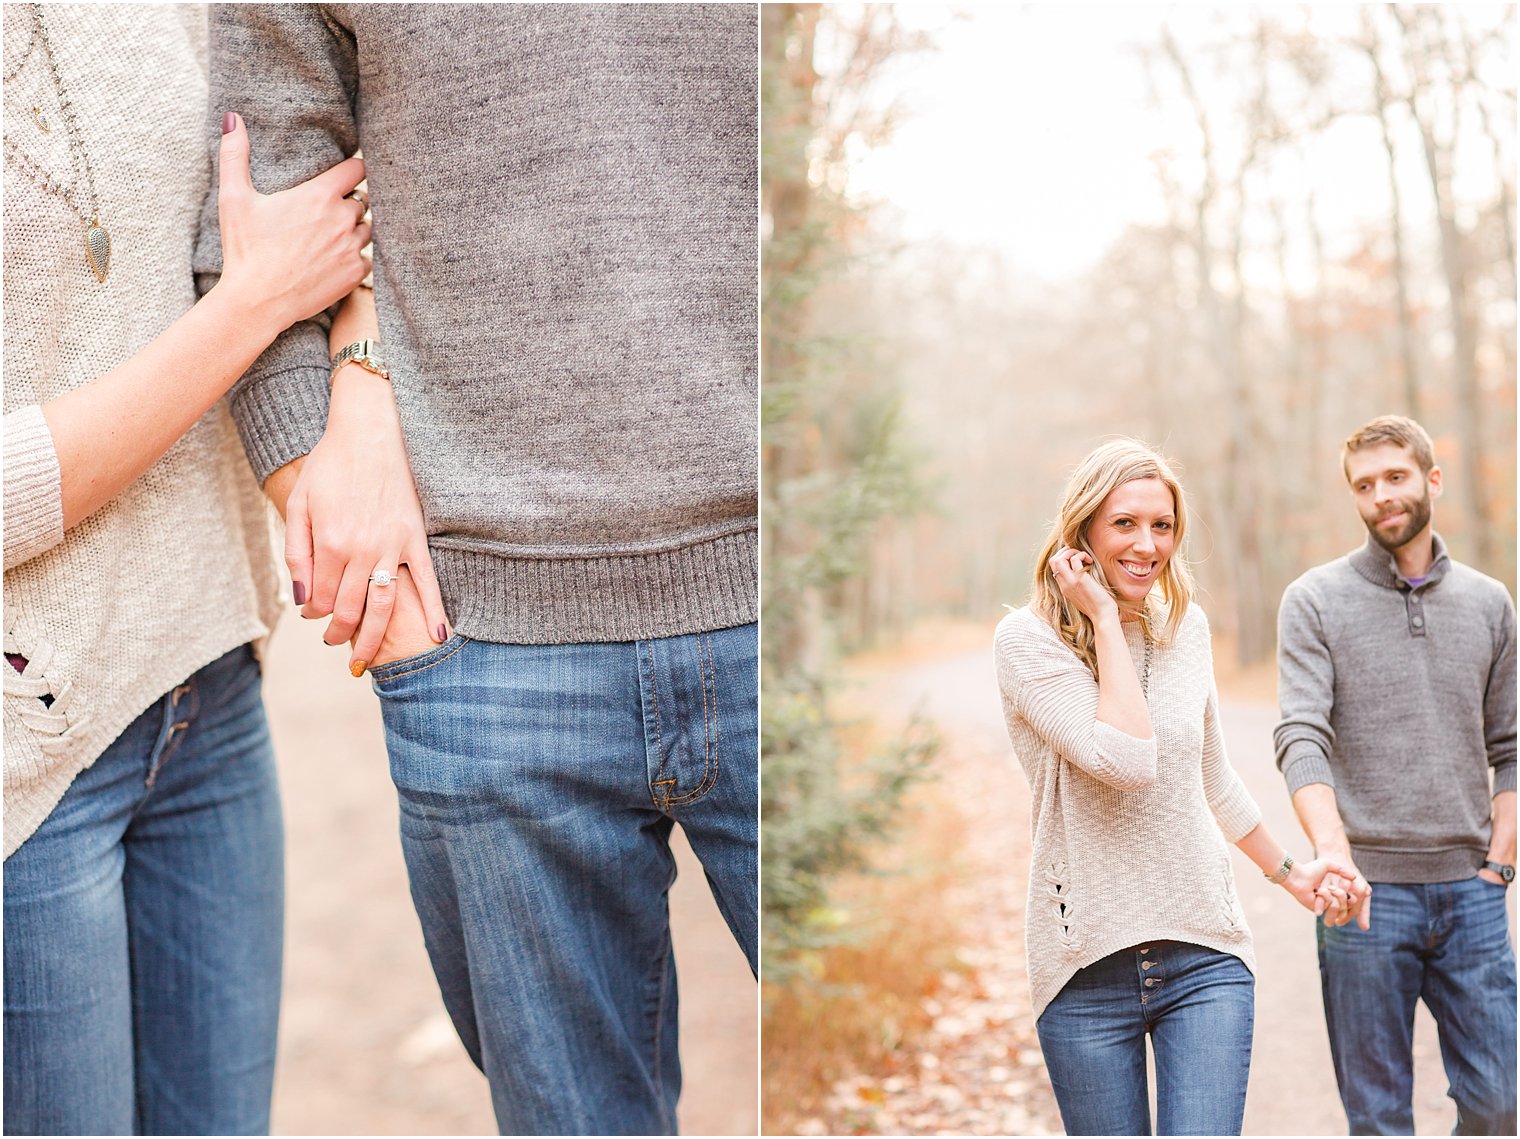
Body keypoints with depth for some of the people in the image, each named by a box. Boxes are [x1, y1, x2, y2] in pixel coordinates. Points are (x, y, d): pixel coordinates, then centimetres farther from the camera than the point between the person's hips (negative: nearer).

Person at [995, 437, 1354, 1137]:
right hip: (1088, 969, -3)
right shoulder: (1028, 638, -8)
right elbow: (1126, 762, -22)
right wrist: (1106, 621, -13)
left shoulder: (1187, 626, 9)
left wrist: (1287, 872, 32)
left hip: (1204, 956, 3)